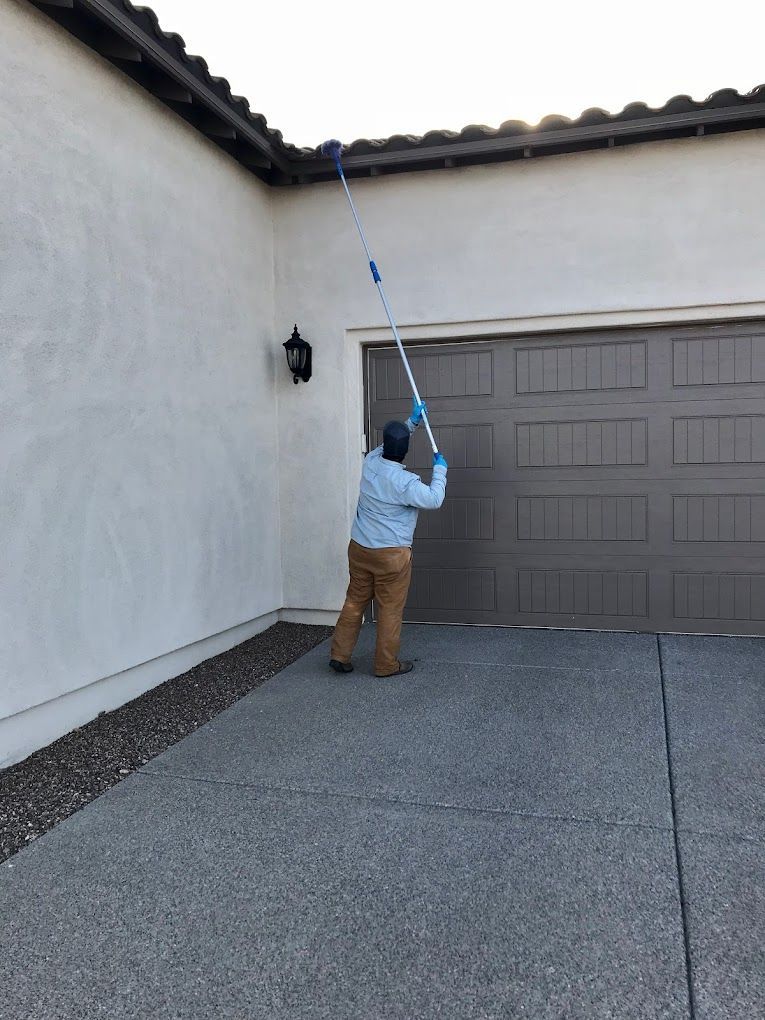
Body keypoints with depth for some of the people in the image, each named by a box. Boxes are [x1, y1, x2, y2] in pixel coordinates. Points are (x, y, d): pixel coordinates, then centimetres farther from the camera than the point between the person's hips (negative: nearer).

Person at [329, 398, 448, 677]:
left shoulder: (371, 461, -1)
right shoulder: (405, 482, -20)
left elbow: (389, 446, 20)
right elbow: (434, 500, -10)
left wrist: (413, 420, 20)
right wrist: (440, 469, 2)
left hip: (359, 548, 6)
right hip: (391, 554, -6)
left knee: (355, 601, 16)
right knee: (390, 610, 7)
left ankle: (339, 655, 21)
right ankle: (386, 665, 18)